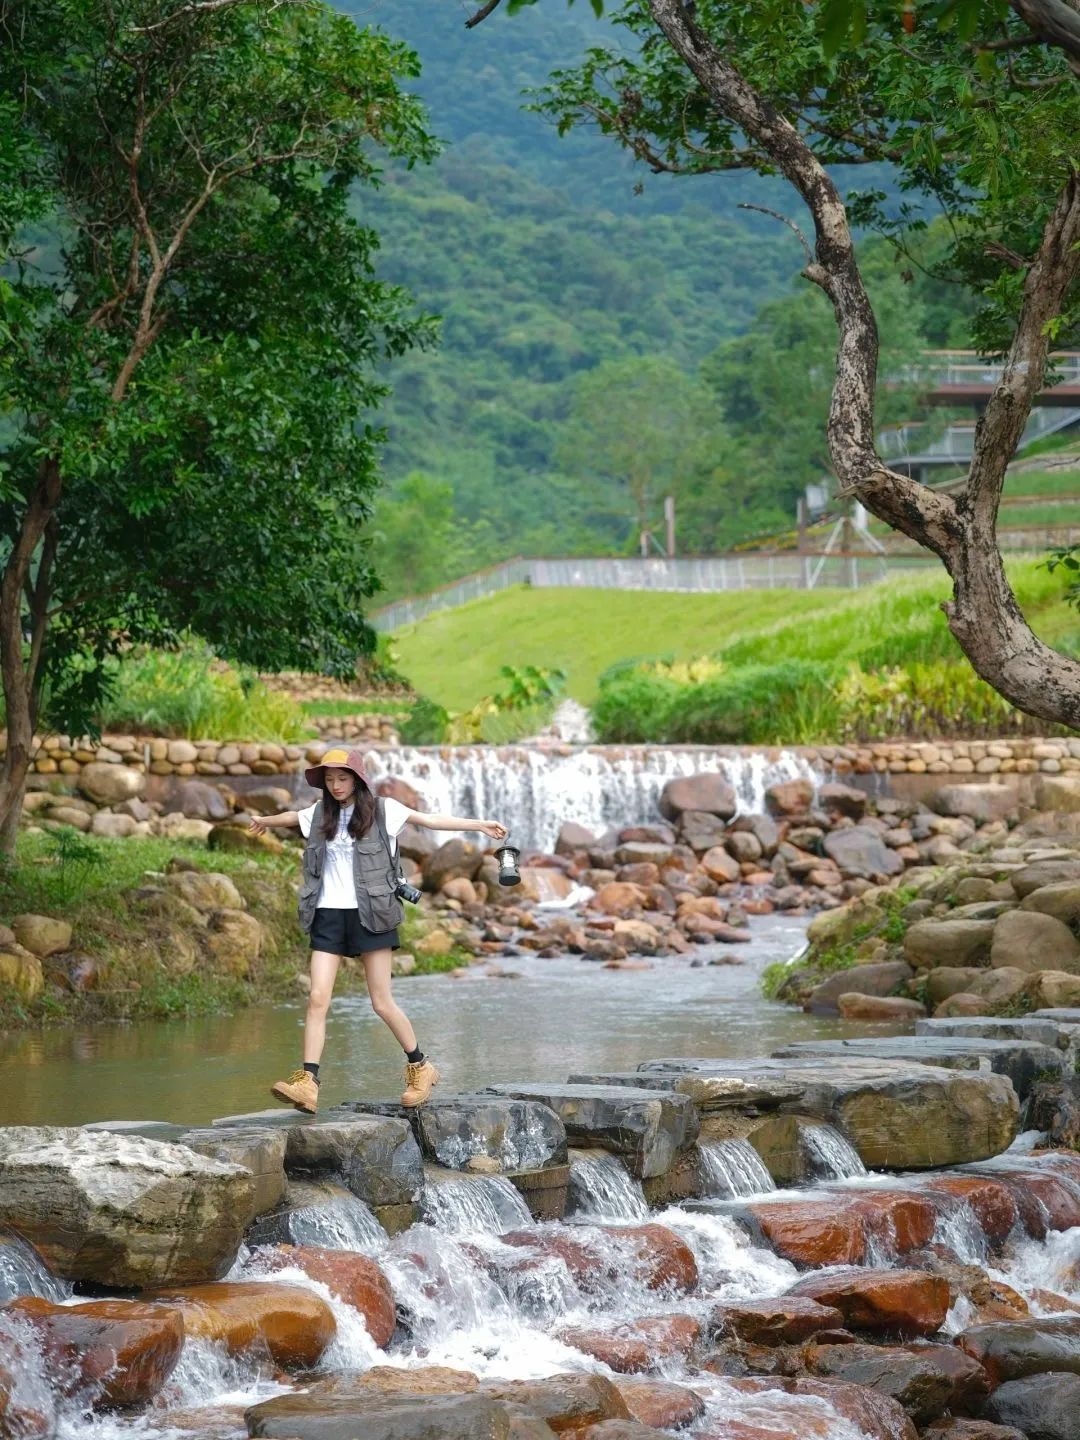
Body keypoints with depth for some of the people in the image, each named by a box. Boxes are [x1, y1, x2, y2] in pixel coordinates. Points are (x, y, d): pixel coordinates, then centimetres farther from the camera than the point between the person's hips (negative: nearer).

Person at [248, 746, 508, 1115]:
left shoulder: (382, 811, -1)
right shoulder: (319, 814, 11)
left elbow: (431, 820, -3)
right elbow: (290, 817, 31)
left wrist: (479, 825, -10)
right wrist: (264, 821, 51)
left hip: (369, 914, -3)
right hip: (328, 915, 4)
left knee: (382, 1002, 0)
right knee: (317, 999, -8)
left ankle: (420, 1067, 20)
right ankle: (306, 1083, -14)